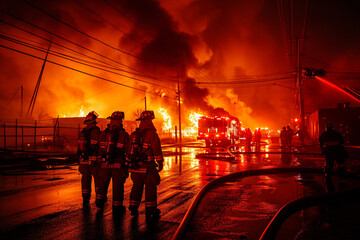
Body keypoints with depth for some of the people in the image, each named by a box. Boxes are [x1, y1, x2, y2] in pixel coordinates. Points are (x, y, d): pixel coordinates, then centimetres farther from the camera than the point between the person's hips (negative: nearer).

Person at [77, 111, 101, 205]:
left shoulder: (82, 131, 10)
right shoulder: (96, 131, -11)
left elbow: (80, 146, 14)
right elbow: (98, 145, -14)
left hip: (83, 159, 6)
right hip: (93, 159, -5)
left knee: (85, 179, 11)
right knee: (98, 179, 8)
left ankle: (85, 199, 13)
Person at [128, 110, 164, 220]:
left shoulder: (134, 134, 9)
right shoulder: (152, 134, -12)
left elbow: (130, 150, 16)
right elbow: (157, 150, -11)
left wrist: (131, 163, 24)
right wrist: (160, 163, -2)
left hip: (136, 167, 6)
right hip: (148, 167, -6)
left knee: (136, 187, 16)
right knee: (150, 188, 3)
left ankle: (133, 208, 22)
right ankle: (150, 211, 7)